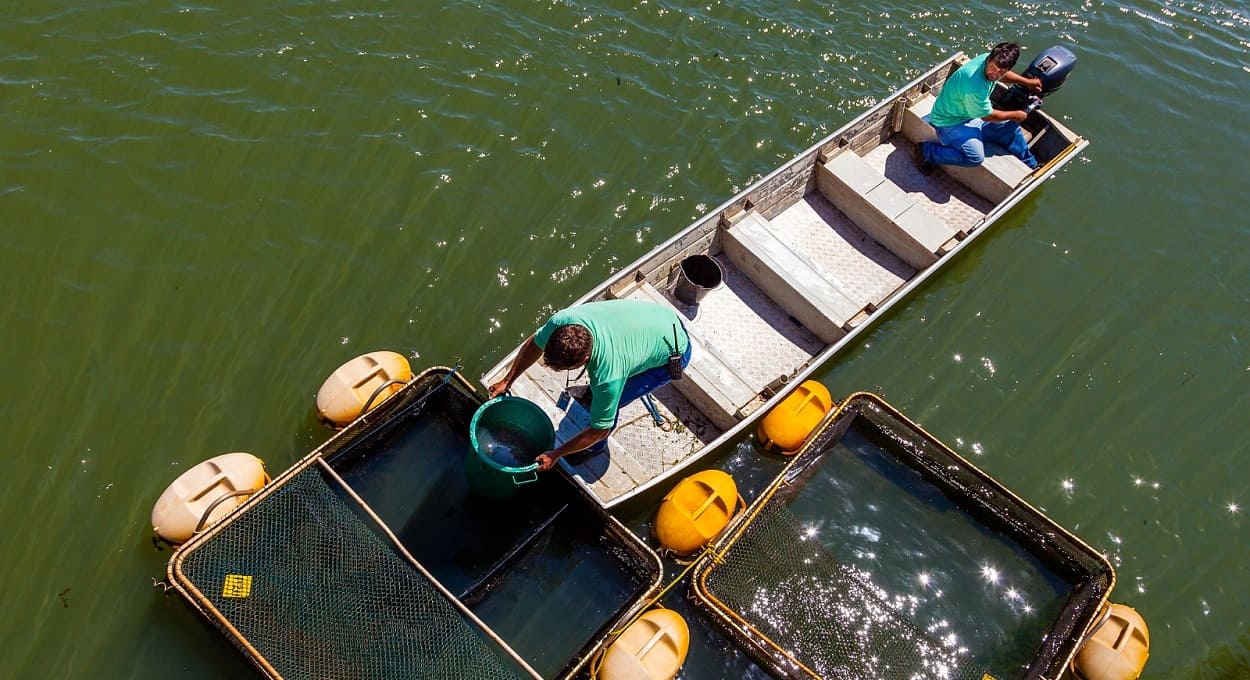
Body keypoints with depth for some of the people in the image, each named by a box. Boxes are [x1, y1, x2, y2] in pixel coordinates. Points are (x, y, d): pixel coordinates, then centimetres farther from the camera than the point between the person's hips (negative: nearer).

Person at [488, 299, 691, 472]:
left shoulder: (608, 377, -40)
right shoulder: (561, 321, -27)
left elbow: (599, 430, -24)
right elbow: (535, 344, -4)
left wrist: (555, 454, -14)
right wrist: (506, 381, 3)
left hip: (673, 352, -6)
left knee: (607, 403, -7)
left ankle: (595, 449, 23)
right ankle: (595, 391, 54)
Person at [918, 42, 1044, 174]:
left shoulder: (987, 58, -11)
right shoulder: (975, 86, -37)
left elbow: (1003, 74, 18)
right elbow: (988, 116, -18)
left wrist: (1027, 82, 26)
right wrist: (1015, 115, -3)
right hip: (950, 122, -10)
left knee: (1011, 127, 14)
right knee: (975, 157, -30)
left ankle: (1031, 166, 37)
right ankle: (928, 151, -11)